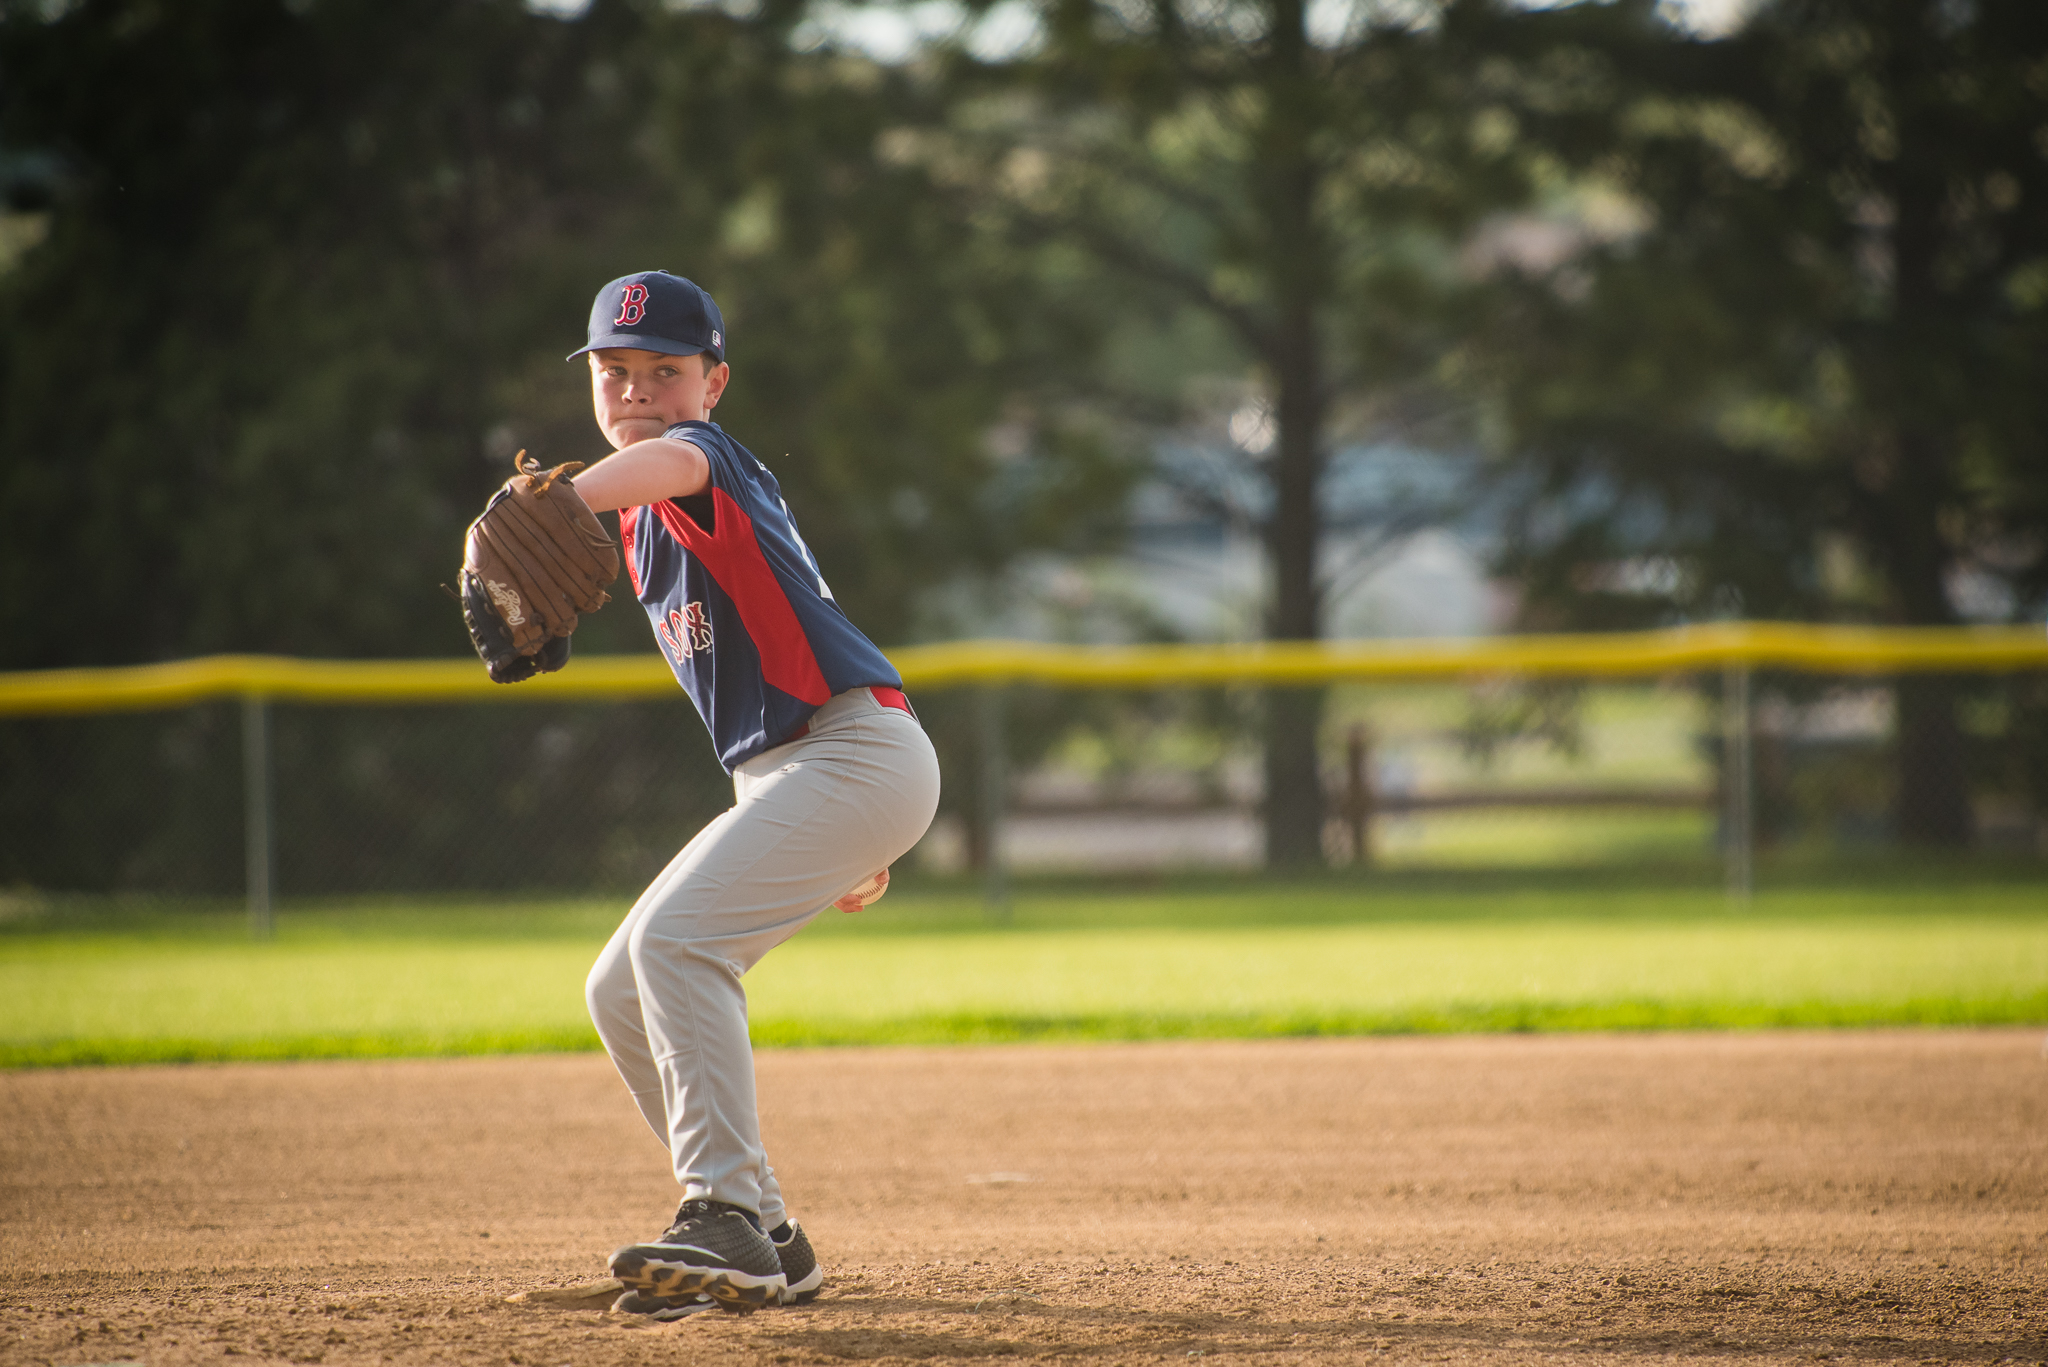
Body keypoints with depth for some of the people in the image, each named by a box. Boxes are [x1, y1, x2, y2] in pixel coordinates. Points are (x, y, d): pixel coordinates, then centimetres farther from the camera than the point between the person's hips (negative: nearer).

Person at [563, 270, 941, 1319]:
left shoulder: (711, 460, -10)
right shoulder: (643, 520, 19)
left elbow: (675, 459, -38)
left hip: (857, 749, -10)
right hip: (779, 778, 10)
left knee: (676, 939, -27)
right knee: (621, 995, 9)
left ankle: (728, 1221, -31)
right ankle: (768, 1248, 13)